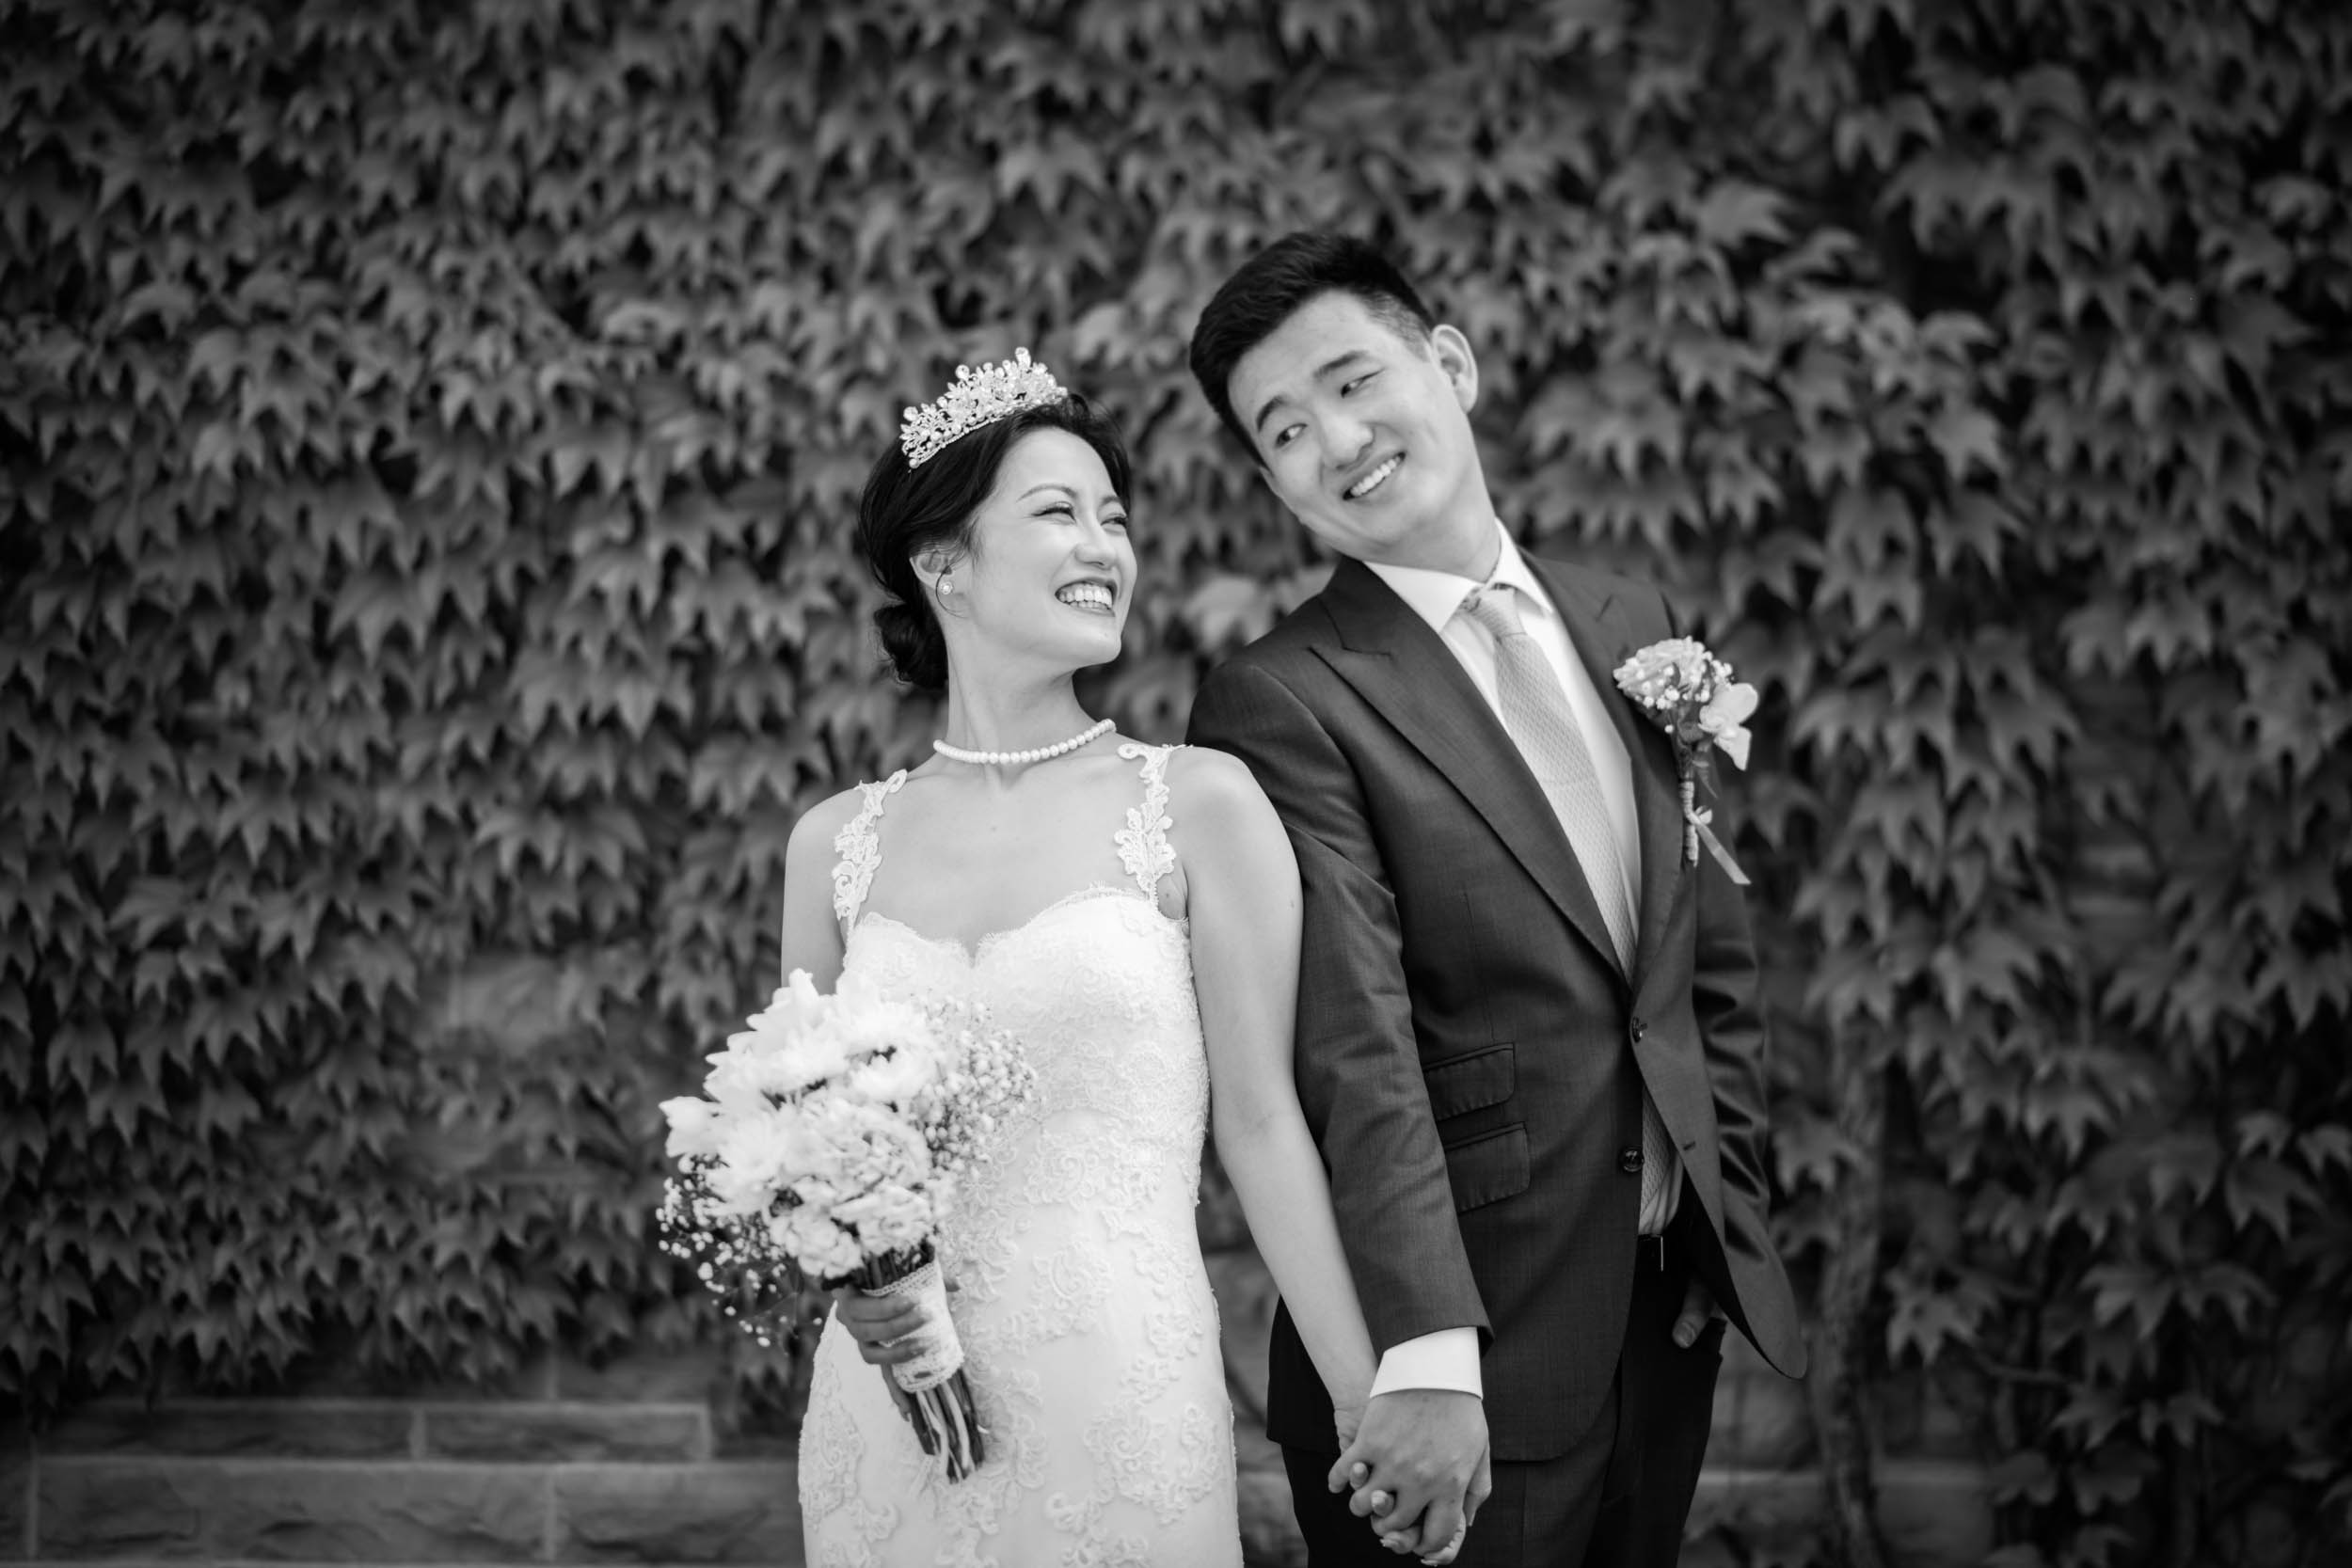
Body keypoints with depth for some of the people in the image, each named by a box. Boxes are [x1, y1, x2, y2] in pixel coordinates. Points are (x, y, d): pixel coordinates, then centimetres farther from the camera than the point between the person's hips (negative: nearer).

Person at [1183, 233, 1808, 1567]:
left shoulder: (1630, 624, 8)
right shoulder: (1283, 706, -13)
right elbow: (1354, 1051, -22)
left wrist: (1732, 1207, 7)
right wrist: (1426, 1357, -30)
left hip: (1667, 1314, 6)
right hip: (1474, 1345, -6)